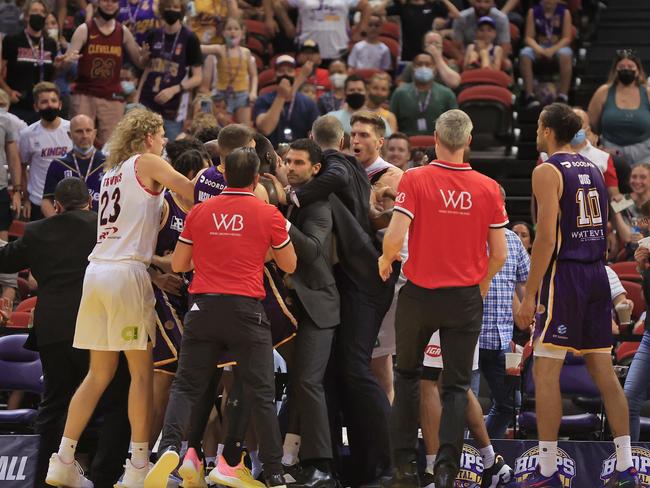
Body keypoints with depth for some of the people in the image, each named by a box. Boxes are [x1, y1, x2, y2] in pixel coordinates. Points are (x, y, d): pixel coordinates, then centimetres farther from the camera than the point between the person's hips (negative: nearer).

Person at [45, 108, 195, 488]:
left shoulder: (112, 172, 23)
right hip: (127, 271, -7)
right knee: (142, 372, -3)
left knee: (99, 374, 11)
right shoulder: (148, 162, 1)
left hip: (97, 270, 7)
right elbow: (195, 193, -7)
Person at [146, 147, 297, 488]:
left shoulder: (199, 212, 6)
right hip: (246, 310, -2)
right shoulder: (268, 214, 0)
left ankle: (170, 447, -20)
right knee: (261, 394, 3)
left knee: (186, 386, 6)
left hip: (203, 307, 2)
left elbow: (178, 264, 13)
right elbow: (289, 265, 10)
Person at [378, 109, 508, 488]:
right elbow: (499, 254, -1)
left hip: (419, 295, 0)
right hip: (466, 299, 0)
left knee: (408, 375, 18)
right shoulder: (488, 188, -4)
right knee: (457, 385, 7)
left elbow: (395, 237, -16)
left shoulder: (414, 179, -9)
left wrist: (385, 261, 5)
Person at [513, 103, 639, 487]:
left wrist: (530, 295, -15)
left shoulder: (548, 172, -9)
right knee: (604, 370, 9)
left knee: (546, 371, -3)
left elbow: (546, 238, -16)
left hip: (564, 274, -7)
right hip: (597, 275, 8)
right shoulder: (593, 169, 15)